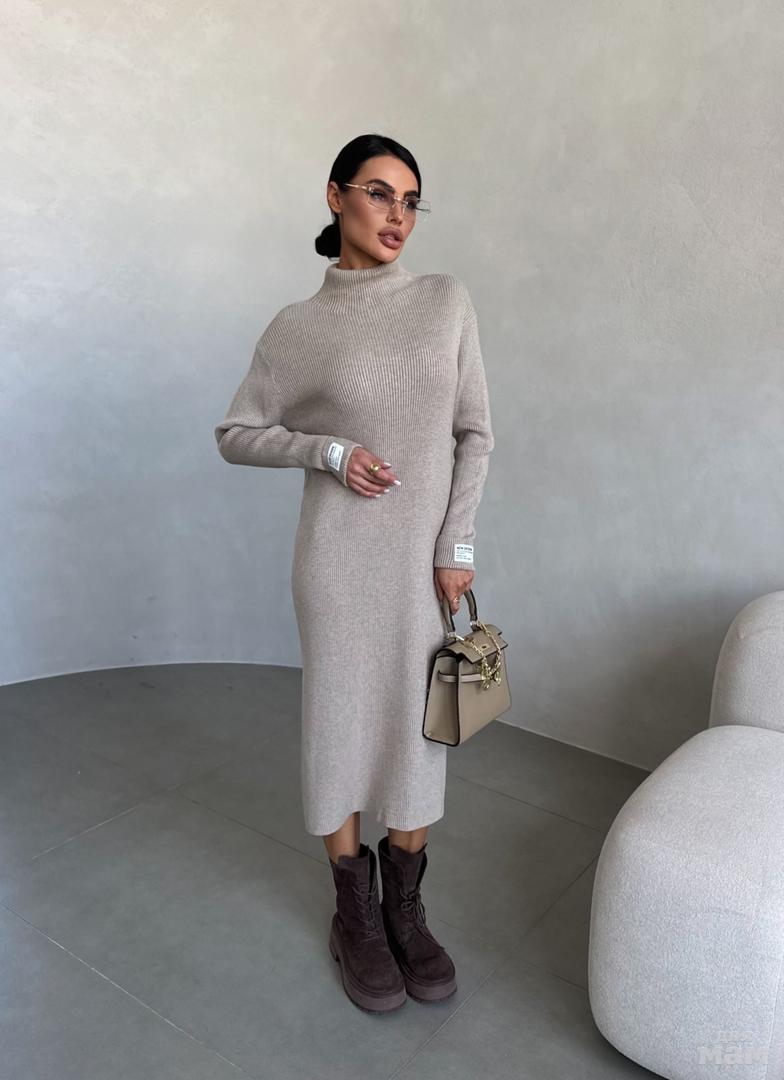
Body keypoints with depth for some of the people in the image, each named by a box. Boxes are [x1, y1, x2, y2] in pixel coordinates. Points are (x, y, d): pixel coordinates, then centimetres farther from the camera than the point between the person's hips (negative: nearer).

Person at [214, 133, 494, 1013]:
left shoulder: (447, 301, 3)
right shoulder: (296, 328, -1)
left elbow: (474, 434, 3)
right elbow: (236, 435, 5)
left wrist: (456, 545, -5)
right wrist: (330, 451, -11)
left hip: (427, 556, 2)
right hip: (341, 559, -2)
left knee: (420, 725, 10)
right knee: (341, 722, 7)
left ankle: (406, 908, 31)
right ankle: (355, 913, 29)